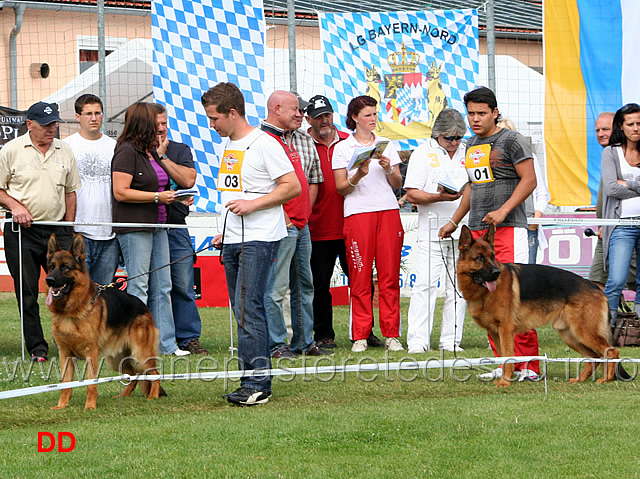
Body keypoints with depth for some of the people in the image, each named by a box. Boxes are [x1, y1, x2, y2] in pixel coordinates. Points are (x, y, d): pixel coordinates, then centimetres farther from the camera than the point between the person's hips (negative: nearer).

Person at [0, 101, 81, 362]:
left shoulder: (64, 151, 10)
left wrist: (68, 229, 11)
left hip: (57, 230, 3)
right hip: (22, 232, -3)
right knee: (27, 292, 2)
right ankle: (37, 348, 9)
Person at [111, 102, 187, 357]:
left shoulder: (150, 152, 17)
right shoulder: (127, 152, -11)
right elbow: (121, 192, -18)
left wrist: (173, 197, 10)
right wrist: (158, 197, -16)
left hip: (157, 226, 9)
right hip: (134, 228, -9)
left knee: (162, 287, 8)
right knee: (138, 287, -7)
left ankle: (166, 343, 11)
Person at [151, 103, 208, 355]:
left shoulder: (180, 150, 13)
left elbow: (188, 180, -4)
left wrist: (162, 157, -5)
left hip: (176, 227, 2)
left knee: (183, 286, 0)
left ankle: (188, 338, 4)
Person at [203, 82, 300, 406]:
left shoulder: (264, 145, -11)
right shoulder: (229, 146, 16)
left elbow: (293, 187, -14)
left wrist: (251, 204, -19)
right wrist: (226, 232, 17)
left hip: (259, 239, -9)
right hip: (234, 241, 9)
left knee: (248, 308, -15)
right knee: (242, 310, 8)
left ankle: (256, 384, -14)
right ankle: (253, 381, 12)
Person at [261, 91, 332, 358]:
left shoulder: (286, 140, 19)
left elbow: (313, 179, 26)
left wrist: (304, 213, 16)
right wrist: (282, 217, -17)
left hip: (300, 225, 10)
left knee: (304, 286, 12)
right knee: (276, 288, -6)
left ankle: (305, 342, 18)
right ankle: (276, 344, -4)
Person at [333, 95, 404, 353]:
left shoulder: (386, 144, 15)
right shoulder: (342, 148, 6)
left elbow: (397, 184, 14)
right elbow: (341, 188, 2)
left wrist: (388, 170, -6)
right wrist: (358, 176, -16)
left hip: (388, 211, 3)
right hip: (357, 213, -2)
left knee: (389, 275, -2)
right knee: (360, 276, -6)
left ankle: (391, 334, 1)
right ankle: (360, 336, -1)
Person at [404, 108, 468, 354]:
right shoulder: (423, 153, 2)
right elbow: (412, 194, -4)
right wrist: (439, 197, -19)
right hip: (432, 230, -4)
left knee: (459, 286, 3)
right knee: (425, 283, -10)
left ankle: (451, 340, 9)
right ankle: (418, 341, -8)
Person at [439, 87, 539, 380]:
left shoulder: (511, 141, -3)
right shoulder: (471, 145, 19)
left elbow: (529, 180, -9)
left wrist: (503, 210, -19)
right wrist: (455, 221, 29)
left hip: (508, 227, -7)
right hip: (477, 229, 7)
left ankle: (527, 364, -12)